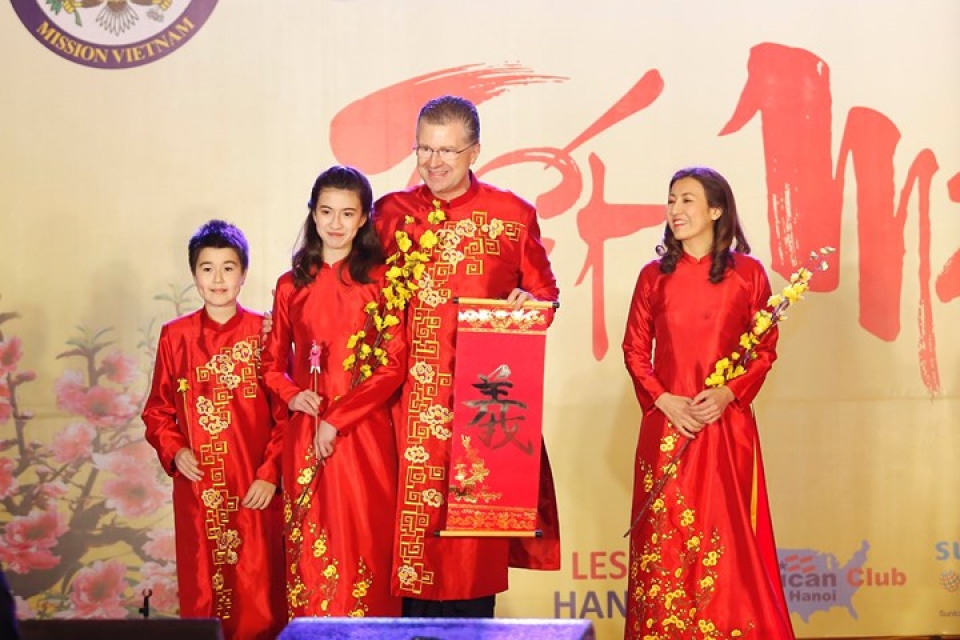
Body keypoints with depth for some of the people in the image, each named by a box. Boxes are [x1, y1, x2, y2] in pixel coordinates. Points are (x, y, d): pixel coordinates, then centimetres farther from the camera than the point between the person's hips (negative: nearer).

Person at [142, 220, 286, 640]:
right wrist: (173, 451, -5)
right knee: (201, 591, 3)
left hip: (255, 491, -2)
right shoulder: (176, 336, 6)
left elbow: (284, 413, -1)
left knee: (258, 597, -1)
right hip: (197, 487, 2)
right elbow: (158, 410, 11)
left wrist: (271, 474, -8)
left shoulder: (264, 333, 0)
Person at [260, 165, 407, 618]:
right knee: (309, 551, 2)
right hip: (305, 437, 3)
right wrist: (292, 394, -5)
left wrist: (337, 420, -11)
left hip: (364, 434, -2)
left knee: (363, 545, -3)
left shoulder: (379, 281, 1)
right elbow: (273, 361, 17)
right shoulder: (291, 285, 10)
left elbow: (393, 365, -5)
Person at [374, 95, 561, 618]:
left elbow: (546, 292, 11)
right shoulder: (390, 213, 10)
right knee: (412, 515, 0)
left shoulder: (512, 215, 6)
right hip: (410, 398, 1)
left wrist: (527, 300, -11)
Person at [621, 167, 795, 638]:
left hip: (726, 425, -1)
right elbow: (635, 350, 7)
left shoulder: (747, 273, 1)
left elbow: (766, 348, 3)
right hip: (666, 424, 2)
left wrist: (728, 393, -12)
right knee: (665, 537, 2)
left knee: (727, 539, -1)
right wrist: (663, 400, -8)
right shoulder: (654, 275, 6)